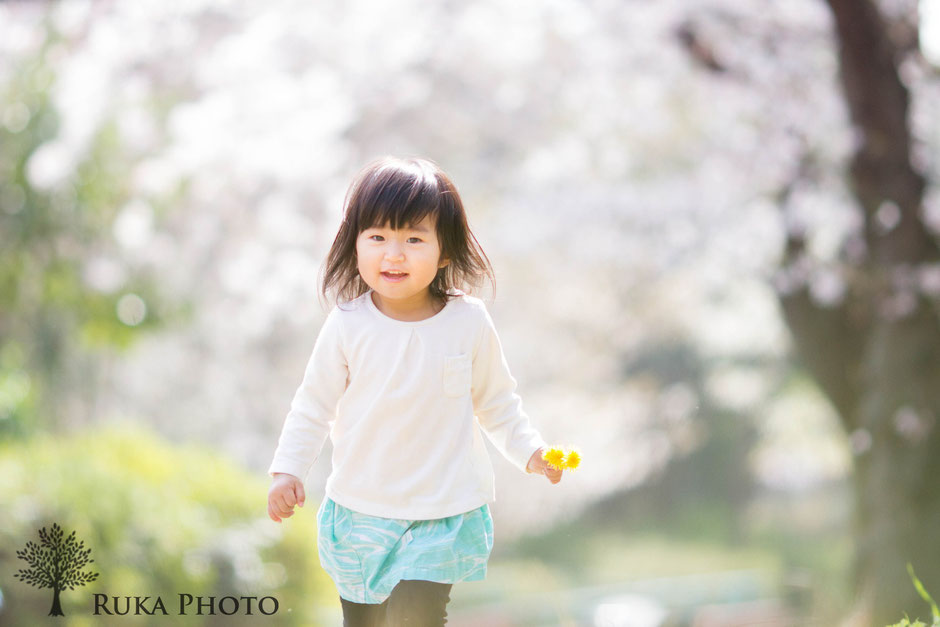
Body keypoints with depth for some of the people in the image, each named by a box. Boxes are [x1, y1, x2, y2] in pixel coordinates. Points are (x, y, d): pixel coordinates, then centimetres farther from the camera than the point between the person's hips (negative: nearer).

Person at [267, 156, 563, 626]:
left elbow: (496, 401, 5)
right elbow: (314, 404, 1)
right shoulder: (347, 325, -9)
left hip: (442, 513, -2)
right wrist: (287, 469, -7)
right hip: (359, 509, 2)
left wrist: (530, 451, -6)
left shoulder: (469, 321, -8)